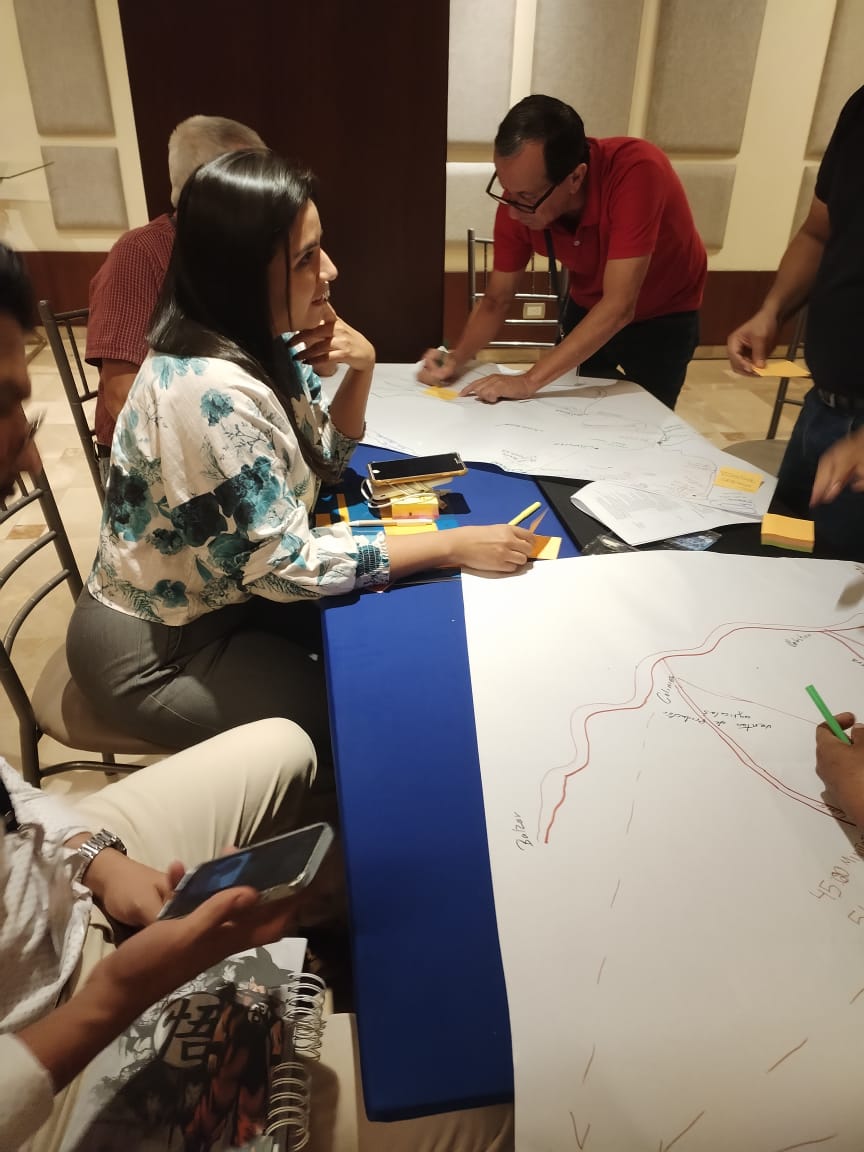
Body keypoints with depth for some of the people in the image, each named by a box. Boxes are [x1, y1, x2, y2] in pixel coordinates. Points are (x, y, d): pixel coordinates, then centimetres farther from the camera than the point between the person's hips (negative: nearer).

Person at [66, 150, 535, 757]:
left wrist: (362, 366, -12)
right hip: (153, 648, -8)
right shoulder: (210, 390, -32)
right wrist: (456, 545, -27)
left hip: (224, 594, 8)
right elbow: (288, 565, -30)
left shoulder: (260, 344, -5)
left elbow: (325, 458, 7)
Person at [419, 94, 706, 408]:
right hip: (589, 309, 4)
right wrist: (456, 359, -30)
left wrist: (529, 381, -44)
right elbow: (496, 300, -12)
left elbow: (619, 307, -40)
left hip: (662, 316, -3)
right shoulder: (519, 199, -23)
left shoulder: (636, 171, -37)